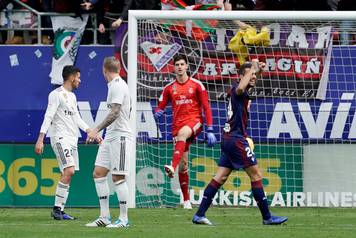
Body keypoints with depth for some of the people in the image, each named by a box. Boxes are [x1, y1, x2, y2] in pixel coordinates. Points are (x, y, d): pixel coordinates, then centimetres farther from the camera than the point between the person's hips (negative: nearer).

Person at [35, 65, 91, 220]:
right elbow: (48, 117, -14)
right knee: (69, 171, -20)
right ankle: (57, 208, -17)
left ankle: (60, 211, 5)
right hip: (60, 138, -9)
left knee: (67, 175, 4)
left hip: (72, 140, 9)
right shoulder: (56, 94, -8)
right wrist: (40, 140, -20)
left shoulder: (72, 96, 20)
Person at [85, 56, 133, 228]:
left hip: (120, 136, -10)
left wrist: (97, 130, -29)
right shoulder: (115, 85, 16)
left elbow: (115, 112, -23)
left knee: (118, 178, -7)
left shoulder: (117, 86, -14)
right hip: (110, 137, 10)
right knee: (98, 173, 6)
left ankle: (123, 219, -1)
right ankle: (104, 217, 8)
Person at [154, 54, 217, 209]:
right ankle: (186, 200, 7)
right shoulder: (169, 88, 11)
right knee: (183, 164, 0)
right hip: (178, 124, 3)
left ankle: (173, 167, -57)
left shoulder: (196, 85, 3)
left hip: (194, 120, -3)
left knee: (182, 134, -39)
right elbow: (160, 108, 11)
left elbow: (206, 108, 2)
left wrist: (210, 131, -4)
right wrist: (158, 113, -15)